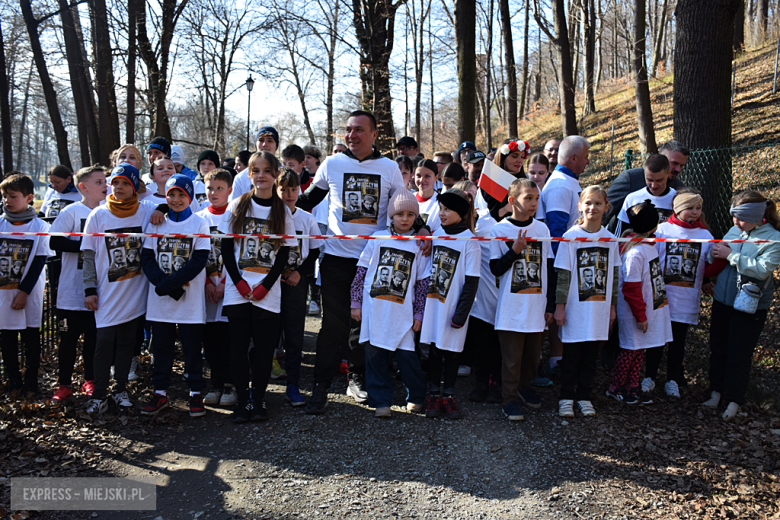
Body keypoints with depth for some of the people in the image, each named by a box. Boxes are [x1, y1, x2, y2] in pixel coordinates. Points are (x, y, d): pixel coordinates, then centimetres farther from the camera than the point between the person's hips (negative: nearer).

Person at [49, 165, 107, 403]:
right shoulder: (72, 211, -7)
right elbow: (54, 241, -15)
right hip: (72, 289, -3)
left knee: (94, 336, 12)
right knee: (69, 337, 5)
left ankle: (90, 380, 25)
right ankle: (64, 385, 17)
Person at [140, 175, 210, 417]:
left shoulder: (199, 224, -1)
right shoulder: (156, 223, 7)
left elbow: (198, 262, -10)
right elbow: (146, 259, 1)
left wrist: (166, 284, -16)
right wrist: (172, 286, -14)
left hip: (191, 300, -3)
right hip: (160, 300, 3)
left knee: (192, 347, 5)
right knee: (162, 347, 10)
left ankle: (195, 394, 16)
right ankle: (160, 393, 23)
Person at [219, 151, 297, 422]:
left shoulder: (282, 211, 3)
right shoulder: (237, 206, 4)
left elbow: (284, 254, 0)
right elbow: (226, 247, 3)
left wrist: (265, 285, -10)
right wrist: (238, 281, -8)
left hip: (268, 291, 0)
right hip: (237, 288, 1)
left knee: (264, 346, 2)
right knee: (238, 344, 3)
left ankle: (259, 399, 16)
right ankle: (242, 399, 14)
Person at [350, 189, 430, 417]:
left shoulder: (418, 245, 4)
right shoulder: (377, 238, 5)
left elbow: (423, 282, 6)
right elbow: (361, 271, 6)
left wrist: (419, 313, 3)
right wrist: (355, 302, 4)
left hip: (402, 312, -1)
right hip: (374, 310, 1)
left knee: (407, 356, -2)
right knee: (375, 355, 4)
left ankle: (416, 397, 23)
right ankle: (381, 401, 18)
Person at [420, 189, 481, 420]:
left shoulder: (469, 242, -8)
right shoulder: (436, 234, 6)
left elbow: (471, 282, -10)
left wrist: (461, 313, -13)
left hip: (453, 306, -4)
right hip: (433, 303, 4)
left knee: (451, 351, 6)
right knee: (434, 349, 9)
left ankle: (448, 396, 20)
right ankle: (434, 395, 20)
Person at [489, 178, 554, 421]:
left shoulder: (542, 229, 5)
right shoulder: (500, 230, -6)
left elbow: (549, 269, 9)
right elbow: (495, 269, -6)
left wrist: (550, 305, 8)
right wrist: (515, 251, -21)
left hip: (536, 306, 4)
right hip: (511, 307, -4)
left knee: (533, 353, 15)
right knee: (511, 357, 3)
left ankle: (524, 385, 38)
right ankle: (509, 398, 17)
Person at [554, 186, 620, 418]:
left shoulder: (610, 239, 5)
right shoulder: (570, 237, -6)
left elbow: (614, 275, 11)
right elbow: (562, 275, -6)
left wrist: (612, 306, 12)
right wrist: (559, 306, -8)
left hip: (600, 309, 3)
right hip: (575, 309, -3)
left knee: (591, 355, 10)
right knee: (571, 354, 4)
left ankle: (584, 396, 24)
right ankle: (566, 397, 17)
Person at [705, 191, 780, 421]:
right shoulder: (734, 231, 4)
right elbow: (720, 262, 15)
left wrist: (731, 255, -22)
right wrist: (716, 253, -8)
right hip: (722, 300, 5)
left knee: (739, 355, 2)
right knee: (718, 348, 13)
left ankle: (734, 401, 17)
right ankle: (717, 391, 29)